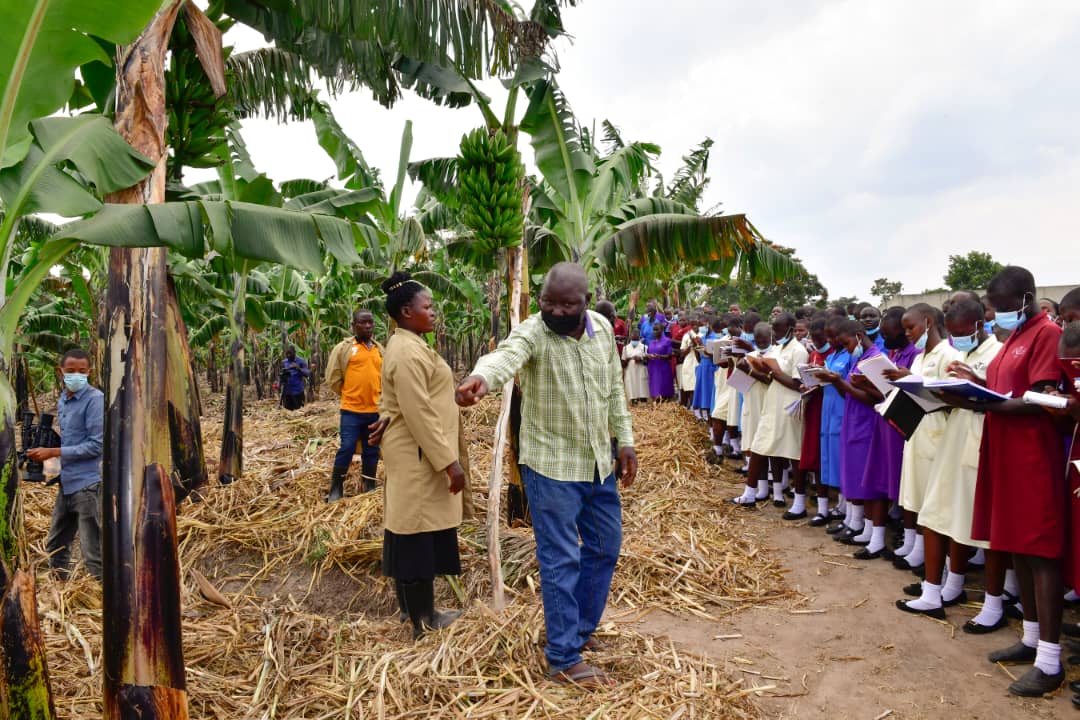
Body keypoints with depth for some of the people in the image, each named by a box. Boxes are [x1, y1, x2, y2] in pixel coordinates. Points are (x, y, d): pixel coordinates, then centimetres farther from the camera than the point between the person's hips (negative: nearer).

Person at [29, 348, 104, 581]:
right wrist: (45, 444, 4)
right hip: (67, 483, 9)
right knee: (55, 545, 20)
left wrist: (52, 453, -16)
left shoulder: (95, 399, -12)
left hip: (87, 484, -9)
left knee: (94, 553, -4)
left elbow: (96, 445, -17)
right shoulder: (63, 400, 13)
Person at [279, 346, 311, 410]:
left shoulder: (301, 361, -1)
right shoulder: (284, 362, 11)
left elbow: (307, 374, -10)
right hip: (286, 392, 4)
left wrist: (298, 368, -26)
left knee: (298, 410, -3)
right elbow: (282, 375, 14)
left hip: (298, 391, -4)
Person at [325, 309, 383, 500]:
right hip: (352, 409, -4)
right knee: (347, 448, -4)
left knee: (371, 451, 11)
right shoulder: (343, 348, -3)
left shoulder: (380, 349, 12)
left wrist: (380, 397, 13)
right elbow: (333, 378, -1)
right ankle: (336, 489, 8)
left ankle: (370, 488, 23)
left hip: (376, 410, 4)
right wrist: (348, 395, 5)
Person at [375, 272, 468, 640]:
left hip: (416, 453, 11)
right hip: (419, 456, -11)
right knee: (418, 536, -2)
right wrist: (449, 462, -22)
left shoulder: (408, 345, 15)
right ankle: (422, 622, 8)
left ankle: (424, 611, 27)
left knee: (419, 535, 16)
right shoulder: (408, 352, -19)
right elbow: (420, 414, -23)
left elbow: (400, 402, 21)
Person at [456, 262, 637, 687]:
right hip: (552, 465, -6)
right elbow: (507, 354, -43)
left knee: (605, 546, 18)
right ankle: (564, 659, 13)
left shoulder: (602, 328, -1)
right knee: (561, 560, 0)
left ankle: (579, 627, 38)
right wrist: (482, 377, -64)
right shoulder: (533, 333, -19)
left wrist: (625, 438, 10)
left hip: (599, 462, 7)